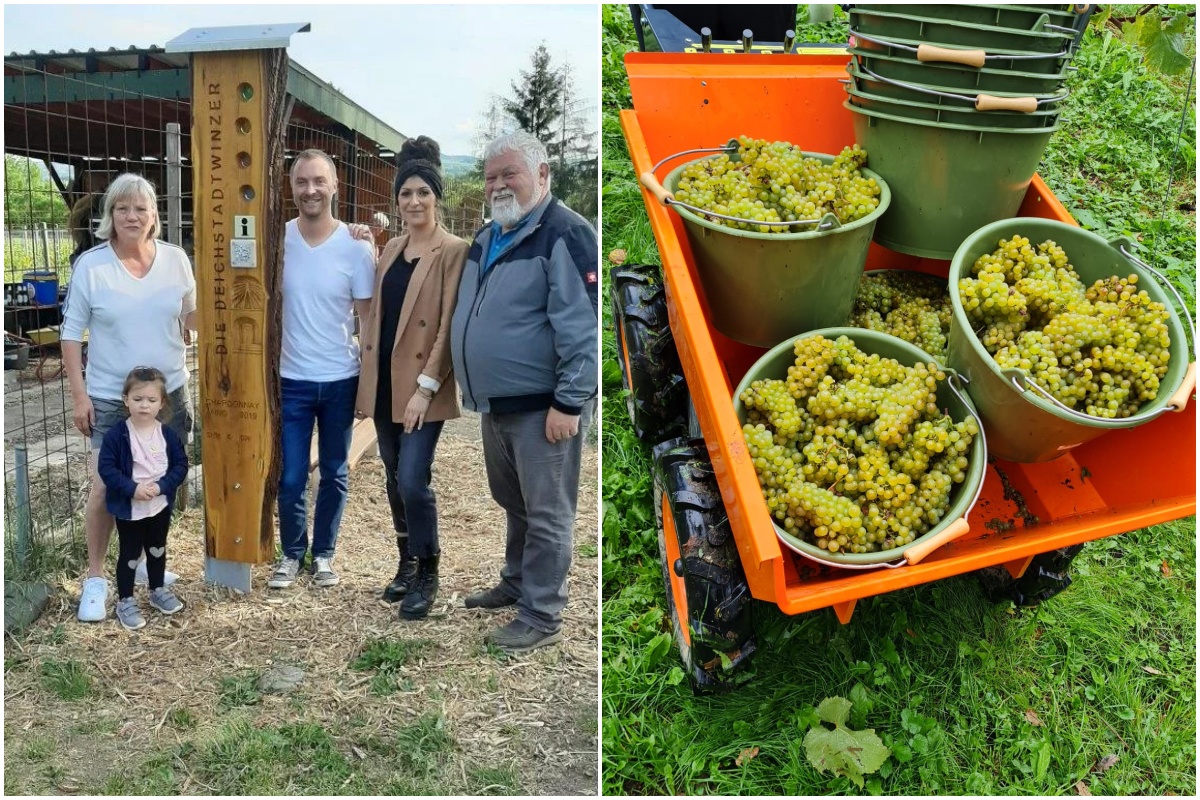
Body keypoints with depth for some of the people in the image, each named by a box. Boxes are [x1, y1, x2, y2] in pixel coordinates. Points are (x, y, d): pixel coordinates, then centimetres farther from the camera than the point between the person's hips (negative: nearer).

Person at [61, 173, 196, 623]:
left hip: (169, 393, 3)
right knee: (105, 488, -1)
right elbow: (71, 333, -4)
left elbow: (193, 318, 9)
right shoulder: (90, 265, -8)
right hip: (110, 399, -3)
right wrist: (79, 395, -8)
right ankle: (95, 578, 15)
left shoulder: (176, 260, -2)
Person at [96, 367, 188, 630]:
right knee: (130, 554, 8)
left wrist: (162, 486, -18)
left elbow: (180, 464, -4)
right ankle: (125, 601, 22)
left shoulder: (168, 435, -7)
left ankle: (158, 591, 39)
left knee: (157, 549, 20)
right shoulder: (116, 435, -15)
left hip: (160, 505, 3)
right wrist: (132, 489, -25)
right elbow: (106, 468, -16)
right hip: (129, 507, -3)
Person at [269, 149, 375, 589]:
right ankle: (291, 553, 27)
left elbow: (368, 319, -2)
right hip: (291, 380, 0)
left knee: (334, 473, 12)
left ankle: (324, 553, 30)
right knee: (290, 477, 6)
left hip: (341, 380, 0)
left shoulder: (356, 247, -8)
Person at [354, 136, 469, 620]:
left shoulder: (453, 251, -8)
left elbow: (450, 325, -13)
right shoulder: (391, 250, 12)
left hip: (422, 385, -7)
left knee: (413, 480, -9)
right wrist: (366, 377, 10)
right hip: (384, 381, 7)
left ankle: (428, 574, 9)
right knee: (394, 479, 13)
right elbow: (376, 313, 15)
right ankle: (406, 563, 30)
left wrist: (427, 386, -17)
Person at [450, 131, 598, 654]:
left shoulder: (564, 234, -14)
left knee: (546, 513, 1)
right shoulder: (487, 238, 14)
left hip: (542, 407, -9)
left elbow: (581, 326, -20)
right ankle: (517, 583, 39)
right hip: (495, 403, 9)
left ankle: (542, 616, 11)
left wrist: (569, 403, -23)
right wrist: (472, 386, 22)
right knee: (512, 502, 22)